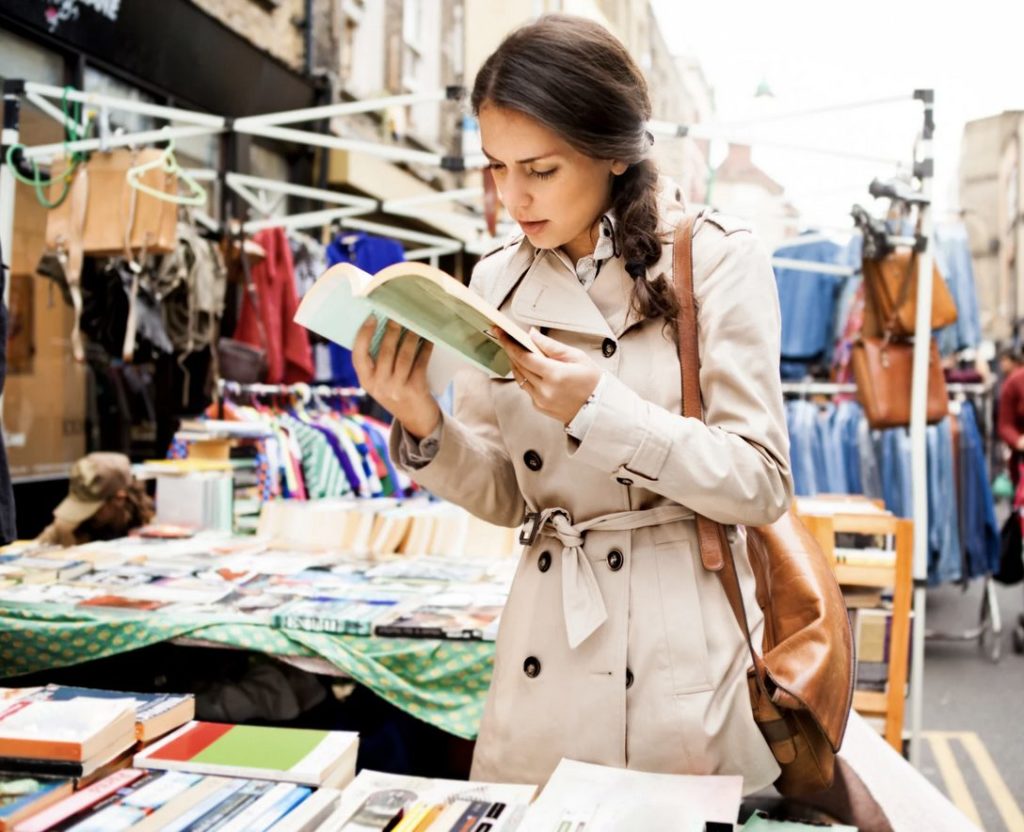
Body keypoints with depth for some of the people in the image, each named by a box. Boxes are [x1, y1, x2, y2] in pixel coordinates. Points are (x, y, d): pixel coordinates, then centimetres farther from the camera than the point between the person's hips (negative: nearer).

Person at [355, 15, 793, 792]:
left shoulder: (718, 259, -9)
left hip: (688, 656, -3)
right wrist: (421, 426, -14)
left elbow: (761, 484, -11)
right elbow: (503, 494, 6)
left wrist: (600, 410, -23)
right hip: (545, 656, 4)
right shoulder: (498, 280, 3)